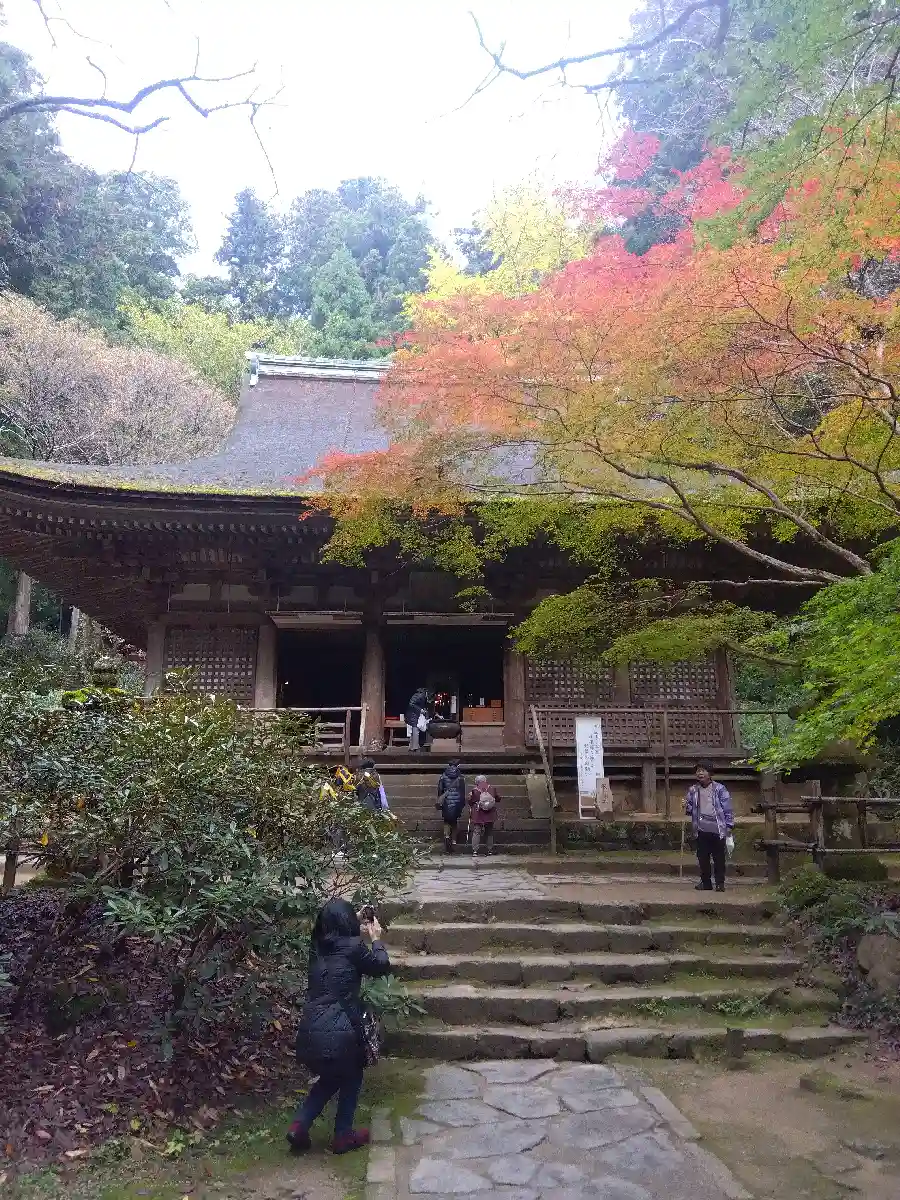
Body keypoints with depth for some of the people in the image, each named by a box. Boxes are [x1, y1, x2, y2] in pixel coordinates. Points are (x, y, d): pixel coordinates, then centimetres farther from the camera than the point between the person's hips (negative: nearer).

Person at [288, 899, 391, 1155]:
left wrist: (360, 936, 26)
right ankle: (343, 1136, 27)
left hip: (311, 1028, 6)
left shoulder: (317, 947, 7)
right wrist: (376, 939, 17)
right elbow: (382, 967, 5)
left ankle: (299, 1126, 18)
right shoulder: (353, 947, -10)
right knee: (351, 1078, 23)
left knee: (329, 1077, 29)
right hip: (339, 1031, -5)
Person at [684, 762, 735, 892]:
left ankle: (720, 883, 13)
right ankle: (705, 882, 19)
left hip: (717, 830, -3)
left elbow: (728, 809, -1)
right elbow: (690, 810, 15)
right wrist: (686, 807, -8)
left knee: (719, 858, 3)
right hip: (701, 831, 3)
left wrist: (729, 827, -5)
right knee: (702, 858, 8)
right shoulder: (693, 790, 7)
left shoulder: (720, 789, -3)